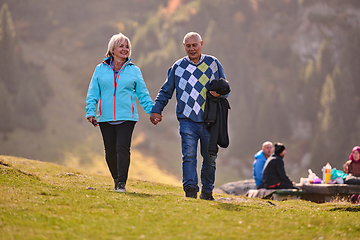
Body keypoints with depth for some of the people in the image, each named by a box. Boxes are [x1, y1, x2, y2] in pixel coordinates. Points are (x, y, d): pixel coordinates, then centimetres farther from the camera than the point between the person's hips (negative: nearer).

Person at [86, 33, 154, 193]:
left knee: (122, 148, -15)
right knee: (110, 151, 5)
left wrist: (152, 111, 5)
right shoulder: (101, 69, 9)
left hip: (126, 117, -2)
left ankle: (121, 183, -14)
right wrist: (90, 112, -1)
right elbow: (93, 93, 9)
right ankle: (116, 179, 25)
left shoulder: (134, 70, 8)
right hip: (105, 118, 2)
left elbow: (142, 94, 12)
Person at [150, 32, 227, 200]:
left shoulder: (213, 63, 9)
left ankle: (207, 191, 18)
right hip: (188, 120, -1)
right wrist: (156, 110, 7)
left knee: (210, 159, 6)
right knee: (189, 155, -15)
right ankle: (190, 189, -20)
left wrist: (219, 93, -9)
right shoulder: (178, 66, 9)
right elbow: (166, 91, 17)